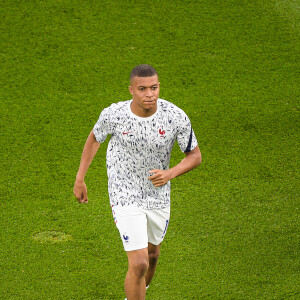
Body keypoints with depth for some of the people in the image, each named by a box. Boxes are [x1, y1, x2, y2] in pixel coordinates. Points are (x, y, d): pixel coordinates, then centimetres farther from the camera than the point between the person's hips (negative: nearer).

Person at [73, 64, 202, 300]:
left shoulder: (177, 117, -19)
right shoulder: (113, 114, -20)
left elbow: (195, 156, -7)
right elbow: (95, 138, 2)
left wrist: (170, 174, -26)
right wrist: (79, 179, 5)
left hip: (158, 195, 3)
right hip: (125, 196, -3)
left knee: (152, 254, 25)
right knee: (139, 264, -14)